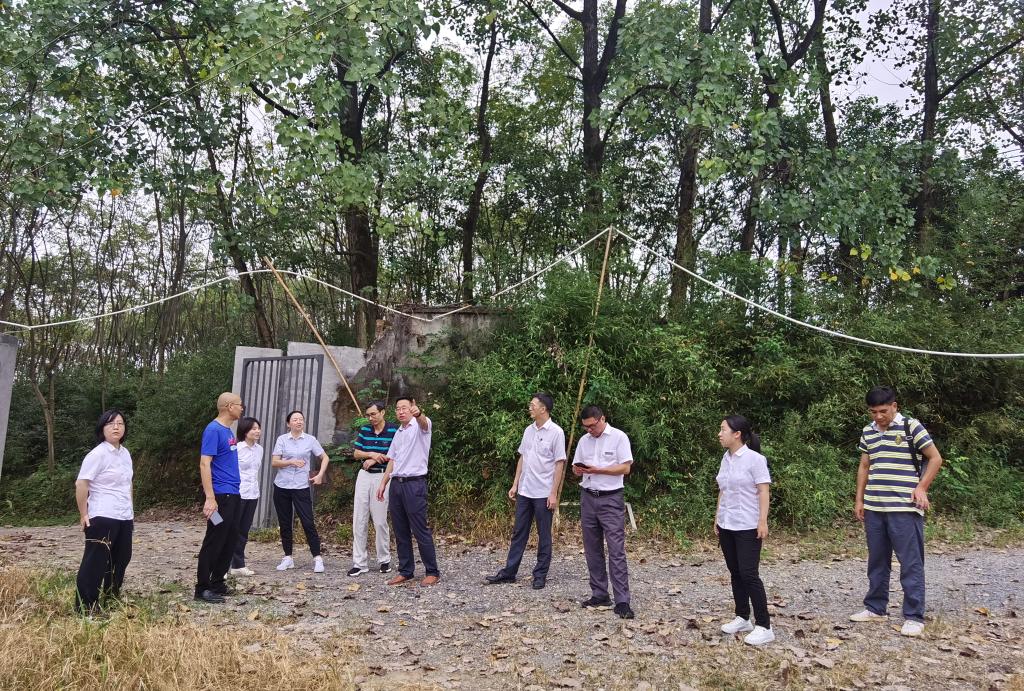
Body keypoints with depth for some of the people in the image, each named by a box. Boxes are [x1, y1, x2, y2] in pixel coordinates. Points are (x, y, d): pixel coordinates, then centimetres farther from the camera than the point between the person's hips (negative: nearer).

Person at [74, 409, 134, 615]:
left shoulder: (125, 453, 11)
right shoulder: (97, 454, -13)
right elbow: (81, 484, -16)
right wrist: (84, 515, -14)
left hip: (124, 517, 8)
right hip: (102, 518, -8)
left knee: (121, 559, 15)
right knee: (95, 561, -3)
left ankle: (112, 596, 29)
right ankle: (86, 605, 6)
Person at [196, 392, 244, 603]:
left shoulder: (228, 431, 14)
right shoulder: (213, 430, -13)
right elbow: (204, 464, -19)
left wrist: (235, 489, 16)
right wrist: (210, 498, -24)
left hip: (234, 495, 9)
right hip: (221, 496, -9)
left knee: (230, 542, 13)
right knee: (214, 543, -2)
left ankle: (217, 583, 23)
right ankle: (203, 588, 7)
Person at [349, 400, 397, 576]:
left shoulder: (394, 430, -6)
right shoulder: (364, 430, 7)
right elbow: (356, 453, 7)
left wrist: (376, 459, -11)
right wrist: (371, 454, -12)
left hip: (382, 476, -4)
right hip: (364, 476, 5)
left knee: (380, 521, -1)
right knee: (358, 520, 3)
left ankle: (384, 560, 16)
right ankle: (359, 563, 9)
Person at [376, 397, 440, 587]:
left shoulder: (420, 426, -4)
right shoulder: (398, 432, 18)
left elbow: (425, 423, -30)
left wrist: (419, 414, -53)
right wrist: (383, 483, 13)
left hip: (414, 484, -7)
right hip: (396, 484, 7)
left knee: (420, 530, -5)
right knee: (400, 531, 9)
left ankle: (432, 572, 4)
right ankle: (405, 571, 18)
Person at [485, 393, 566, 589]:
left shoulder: (556, 432, -12)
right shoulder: (529, 431, 8)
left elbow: (560, 464, -12)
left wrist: (554, 493, -15)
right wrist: (515, 484, 11)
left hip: (543, 493, -6)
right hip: (524, 491, 6)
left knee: (543, 536, 5)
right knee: (518, 532, 12)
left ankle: (540, 575, 15)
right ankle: (509, 572, 19)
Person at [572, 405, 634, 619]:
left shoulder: (619, 437, -5)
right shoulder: (584, 440, 11)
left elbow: (626, 468, -10)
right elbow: (576, 469, 15)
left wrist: (598, 469, -18)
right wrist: (578, 470, -9)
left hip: (611, 499, -6)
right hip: (588, 498, 6)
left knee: (616, 551, -8)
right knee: (592, 550, 9)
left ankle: (622, 601, -6)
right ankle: (599, 595, 18)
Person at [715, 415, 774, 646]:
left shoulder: (755, 459, -13)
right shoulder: (726, 458, 8)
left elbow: (763, 492, -14)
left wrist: (763, 521, -19)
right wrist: (717, 518, 14)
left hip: (747, 527, -7)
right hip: (726, 525, 7)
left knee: (748, 574, -8)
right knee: (735, 573, 13)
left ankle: (764, 627, 0)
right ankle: (742, 618, 25)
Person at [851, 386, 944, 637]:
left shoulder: (911, 427, -6)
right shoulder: (868, 432, 10)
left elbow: (935, 458, -1)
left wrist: (921, 488, -11)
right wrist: (859, 499, 13)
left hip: (905, 508, -6)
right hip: (873, 508, 6)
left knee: (911, 563, 0)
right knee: (877, 561, 14)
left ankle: (914, 616, 7)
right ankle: (876, 608, 24)